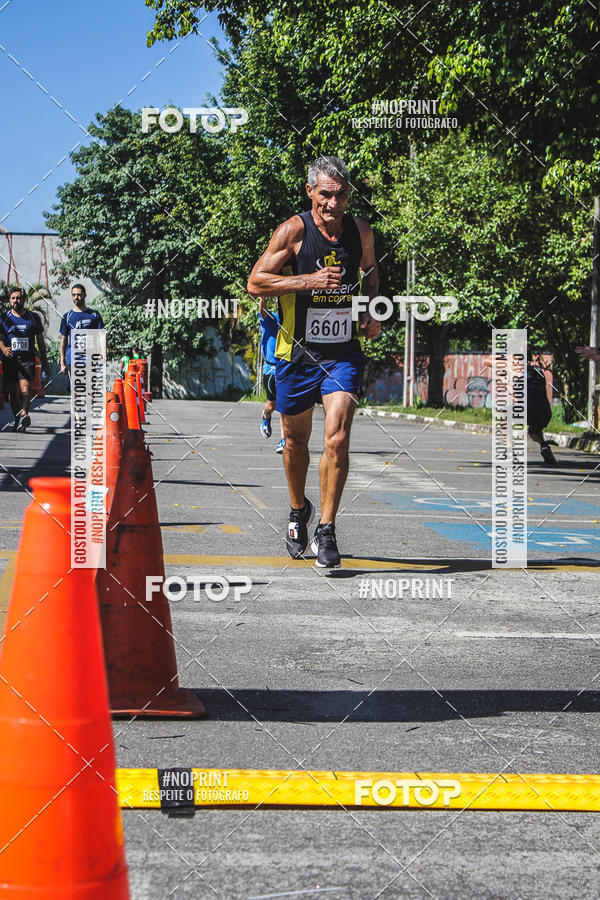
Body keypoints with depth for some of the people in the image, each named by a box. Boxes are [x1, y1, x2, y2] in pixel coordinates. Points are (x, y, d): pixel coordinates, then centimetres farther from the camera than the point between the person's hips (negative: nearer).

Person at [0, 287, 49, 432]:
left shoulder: (33, 317, 10)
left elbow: (40, 341, 14)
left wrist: (44, 362, 12)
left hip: (28, 359, -2)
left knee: (25, 387, -20)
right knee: (13, 391, 2)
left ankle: (24, 413, -36)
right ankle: (18, 420, 9)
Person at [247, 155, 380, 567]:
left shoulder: (361, 232, 1)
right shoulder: (294, 230, -10)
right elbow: (255, 282, -13)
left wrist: (372, 315, 5)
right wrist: (310, 280, -23)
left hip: (344, 352, 1)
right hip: (298, 351, -1)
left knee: (337, 439, -15)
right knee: (297, 440, 15)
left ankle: (327, 530, -3)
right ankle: (298, 510, 41)